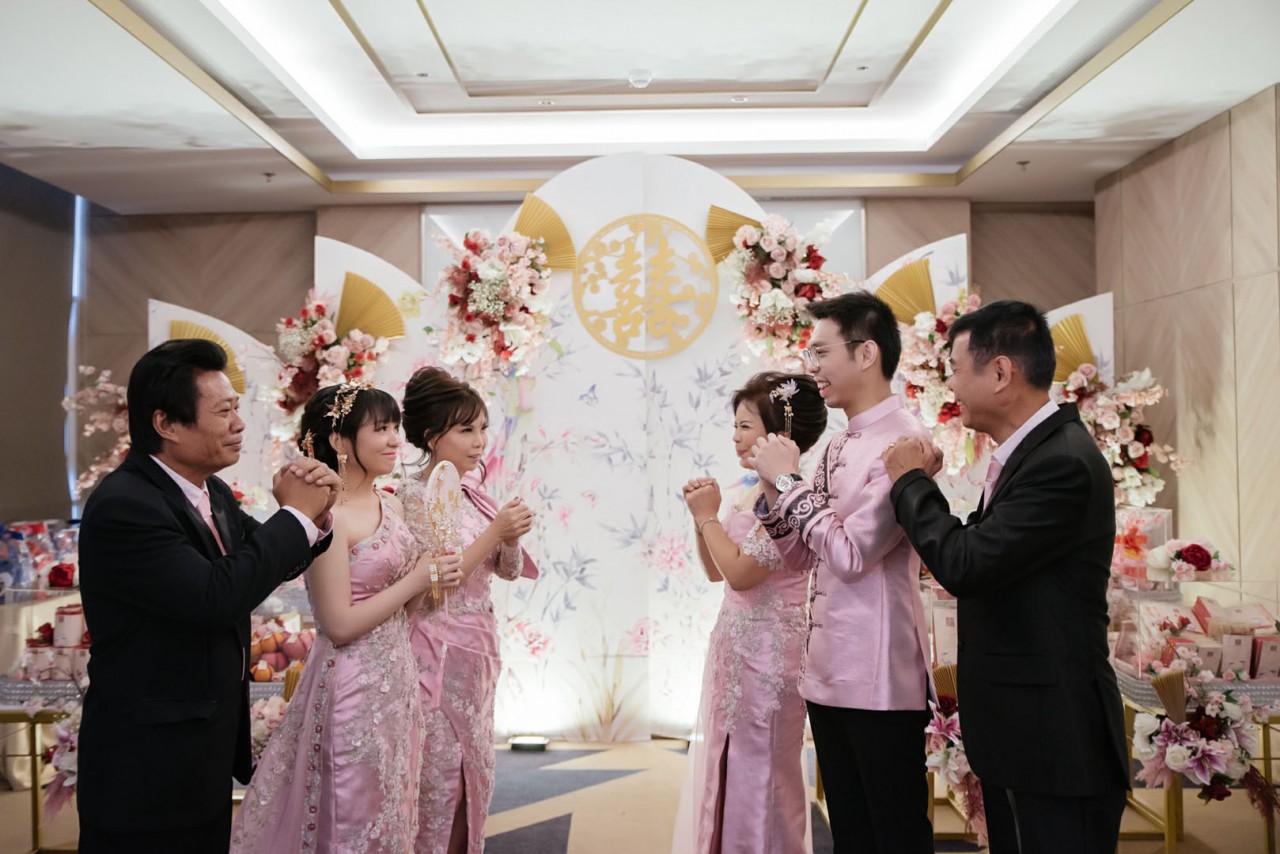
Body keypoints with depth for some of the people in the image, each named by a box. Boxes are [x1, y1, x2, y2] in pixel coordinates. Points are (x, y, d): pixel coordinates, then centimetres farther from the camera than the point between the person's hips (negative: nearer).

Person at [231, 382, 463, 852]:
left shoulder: (389, 505, 5)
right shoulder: (328, 517, -19)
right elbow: (339, 625, -20)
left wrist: (438, 574, -3)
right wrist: (417, 580, -15)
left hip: (396, 679, 8)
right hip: (353, 686, -8)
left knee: (391, 813, 20)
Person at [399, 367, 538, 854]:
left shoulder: (472, 493, 7)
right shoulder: (416, 495, -13)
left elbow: (509, 571, 9)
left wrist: (510, 538, -11)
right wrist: (494, 531, -23)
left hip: (477, 649, 7)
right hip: (439, 652, -7)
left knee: (475, 773, 15)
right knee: (440, 776, 3)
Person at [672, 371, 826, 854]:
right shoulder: (758, 493, 11)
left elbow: (741, 572, -23)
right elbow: (715, 571, 17)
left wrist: (708, 515, -12)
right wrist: (702, 516, 3)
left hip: (766, 651, -9)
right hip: (737, 646, 9)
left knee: (757, 778, 3)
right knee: (728, 774, 17)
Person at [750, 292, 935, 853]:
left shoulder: (901, 441, -15)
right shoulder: (838, 447, 11)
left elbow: (850, 553, -21)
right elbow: (803, 552, 15)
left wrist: (790, 479, -13)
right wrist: (772, 490, -1)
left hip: (879, 680, -8)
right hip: (828, 674, 9)